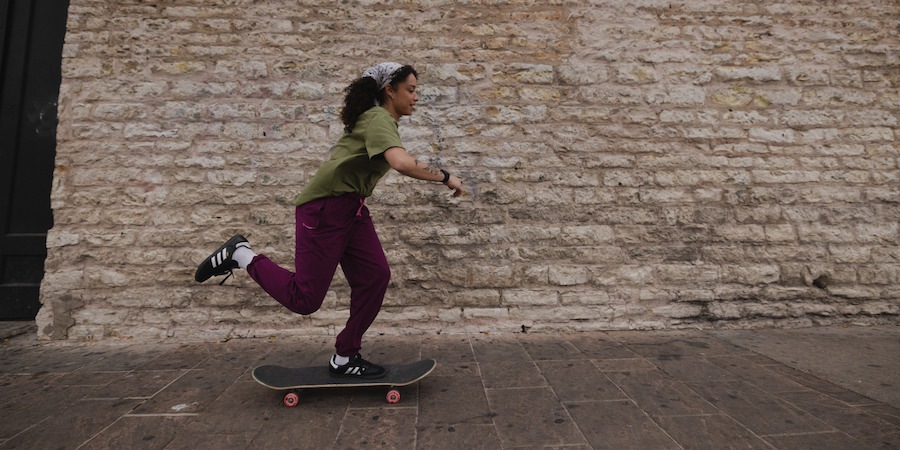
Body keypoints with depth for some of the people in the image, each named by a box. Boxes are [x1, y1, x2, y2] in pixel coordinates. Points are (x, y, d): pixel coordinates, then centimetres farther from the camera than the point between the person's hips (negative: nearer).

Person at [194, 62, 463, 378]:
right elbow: (402, 163, -34)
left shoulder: (378, 119, 15)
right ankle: (240, 254, 14)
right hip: (324, 207, -10)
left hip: (351, 208, 10)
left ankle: (345, 358, 10)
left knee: (375, 275, -1)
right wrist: (445, 177, -22)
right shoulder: (379, 120, -16)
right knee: (305, 299, -4)